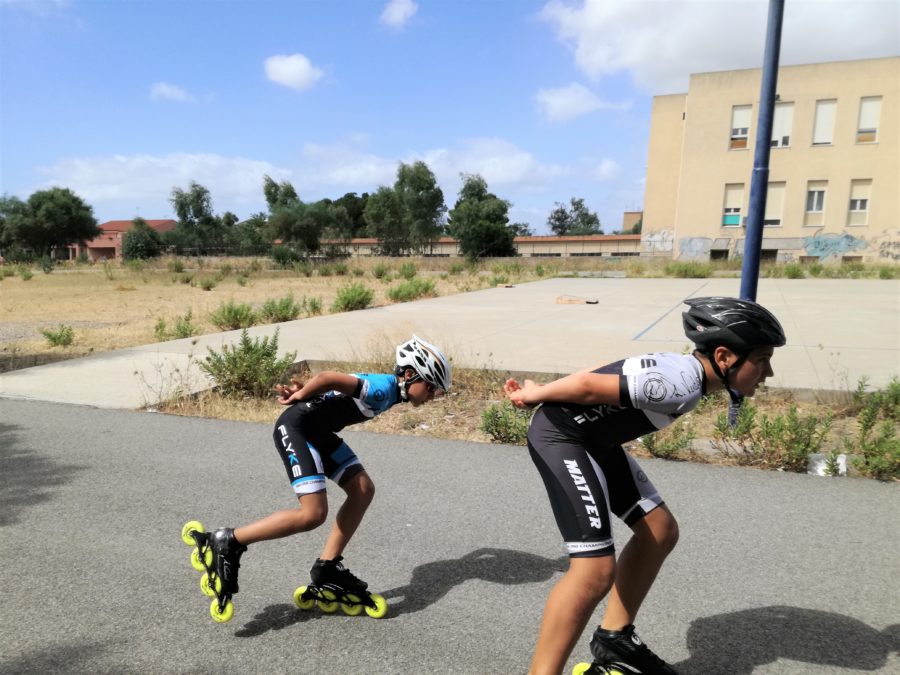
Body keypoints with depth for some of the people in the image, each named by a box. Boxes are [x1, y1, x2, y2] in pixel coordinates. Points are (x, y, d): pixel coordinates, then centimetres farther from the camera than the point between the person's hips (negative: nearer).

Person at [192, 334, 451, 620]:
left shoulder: (388, 389, 10)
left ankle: (327, 566, 14)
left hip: (317, 432, 10)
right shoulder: (384, 388, -22)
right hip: (295, 428, -10)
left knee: (363, 490, 5)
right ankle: (229, 542, -3)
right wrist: (298, 396, -13)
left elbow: (332, 385, 14)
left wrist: (301, 393, 1)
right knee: (313, 514, -16)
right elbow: (326, 377, -30)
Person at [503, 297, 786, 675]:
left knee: (660, 532, 16)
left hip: (595, 439, 11)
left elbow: (607, 371, 8)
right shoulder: (681, 384, -26)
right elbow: (590, 385, -24)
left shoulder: (685, 371, 5)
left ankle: (614, 638, 30)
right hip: (560, 435, -11)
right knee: (595, 570, -18)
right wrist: (531, 397, -8)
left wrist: (541, 393, 10)